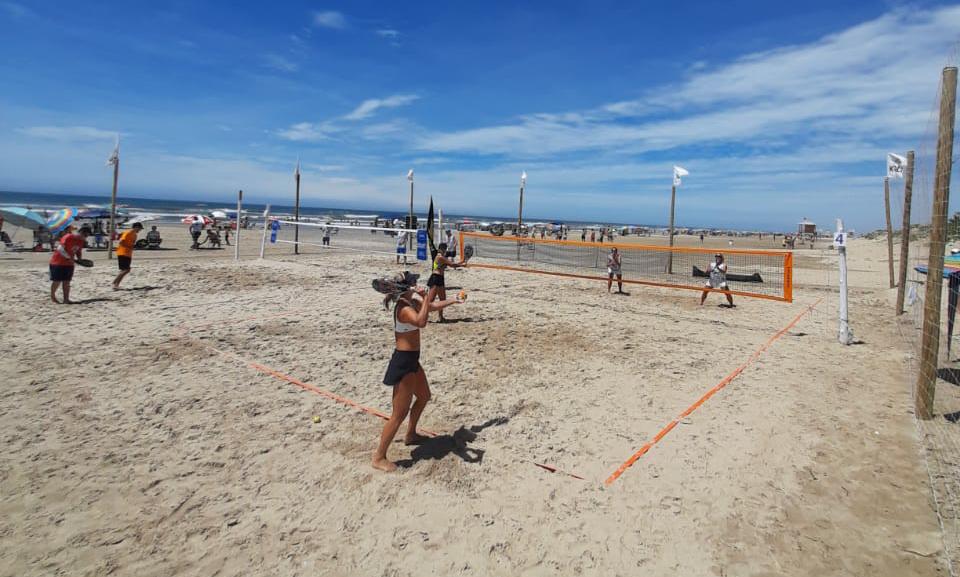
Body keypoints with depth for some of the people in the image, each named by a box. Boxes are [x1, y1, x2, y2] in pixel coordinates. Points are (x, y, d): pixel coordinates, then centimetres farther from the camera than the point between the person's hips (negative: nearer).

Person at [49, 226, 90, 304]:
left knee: (66, 281, 6)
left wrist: (79, 259, -3)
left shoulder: (81, 241, 3)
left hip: (69, 263, 7)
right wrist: (69, 258, -29)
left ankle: (66, 299, 9)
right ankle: (52, 296, 21)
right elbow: (60, 249, -25)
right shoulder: (68, 237, -21)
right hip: (58, 262, -7)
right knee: (57, 281, 1)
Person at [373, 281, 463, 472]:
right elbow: (421, 322, -44)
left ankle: (410, 435, 46)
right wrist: (427, 298, -35)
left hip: (411, 360, 10)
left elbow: (434, 306, 24)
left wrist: (453, 301, 27)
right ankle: (379, 457, 6)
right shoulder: (404, 308, -23)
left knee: (424, 397, 28)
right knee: (400, 413, -5)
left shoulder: (412, 302, 5)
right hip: (403, 362, -10)